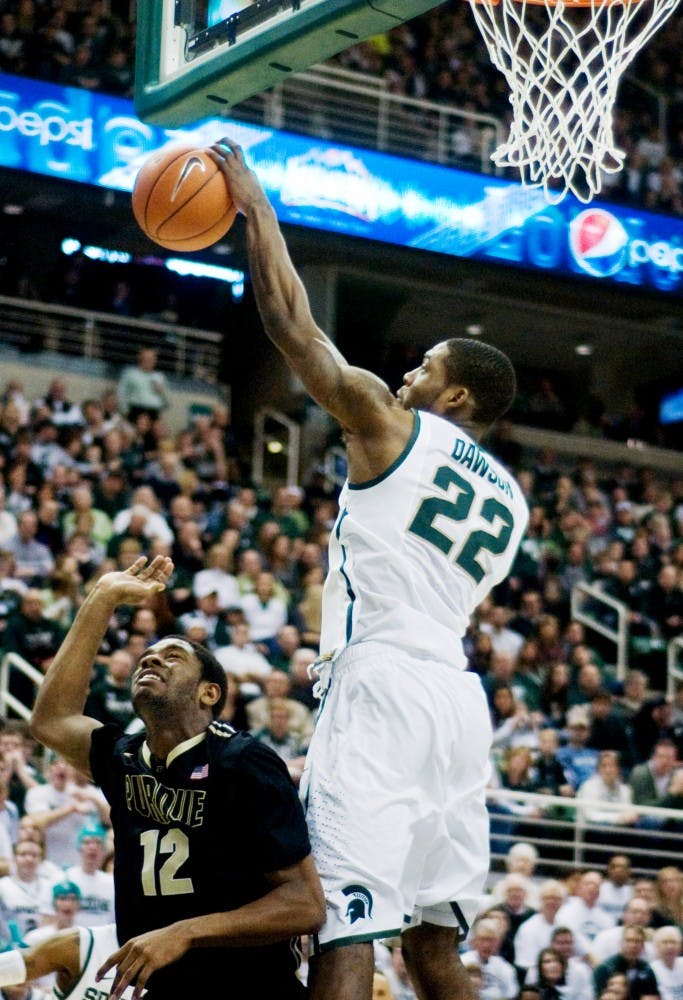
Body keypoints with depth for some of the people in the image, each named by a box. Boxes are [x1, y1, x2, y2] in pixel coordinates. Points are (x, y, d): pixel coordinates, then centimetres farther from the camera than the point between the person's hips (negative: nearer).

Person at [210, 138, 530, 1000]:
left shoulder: (390, 424, 2)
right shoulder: (510, 499, 20)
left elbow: (290, 323, 2)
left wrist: (255, 207, 12)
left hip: (381, 683, -8)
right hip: (457, 695, 8)